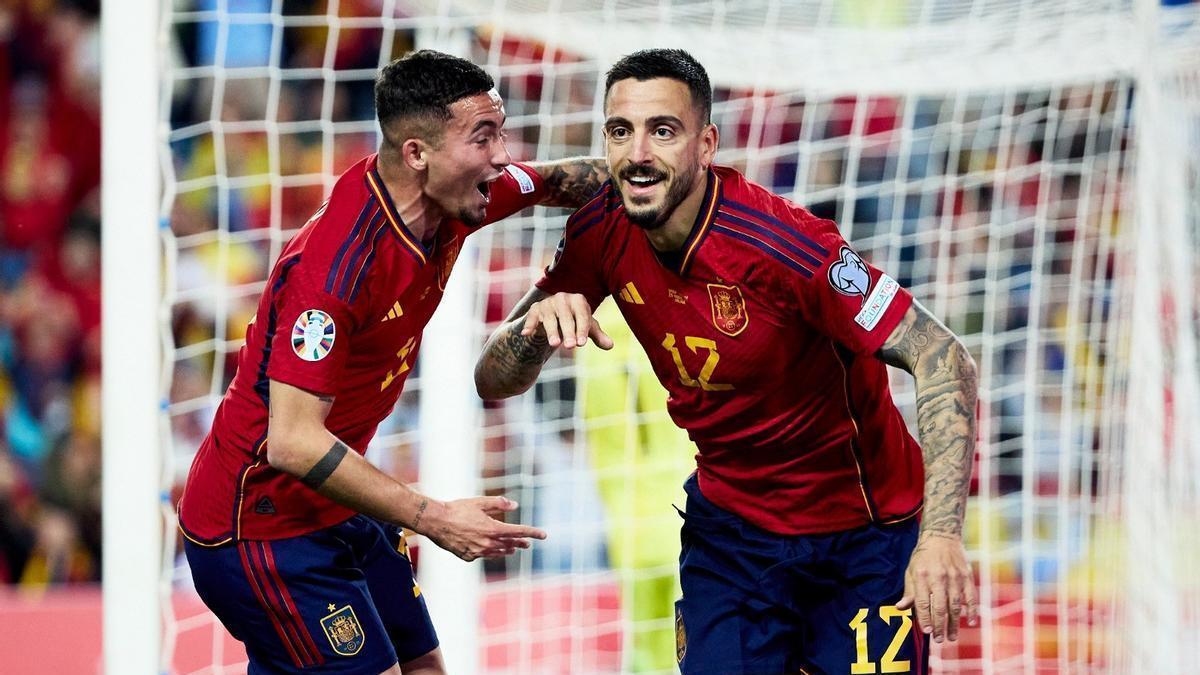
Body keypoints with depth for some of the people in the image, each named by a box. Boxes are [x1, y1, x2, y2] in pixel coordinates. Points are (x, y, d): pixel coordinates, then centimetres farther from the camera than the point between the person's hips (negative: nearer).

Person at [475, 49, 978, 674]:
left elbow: (945, 362, -28)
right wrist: (538, 323, -27)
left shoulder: (780, 242, -28)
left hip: (864, 533, -4)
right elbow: (493, 382, -2)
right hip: (730, 523, 4)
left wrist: (941, 535, -40)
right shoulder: (601, 233, -11)